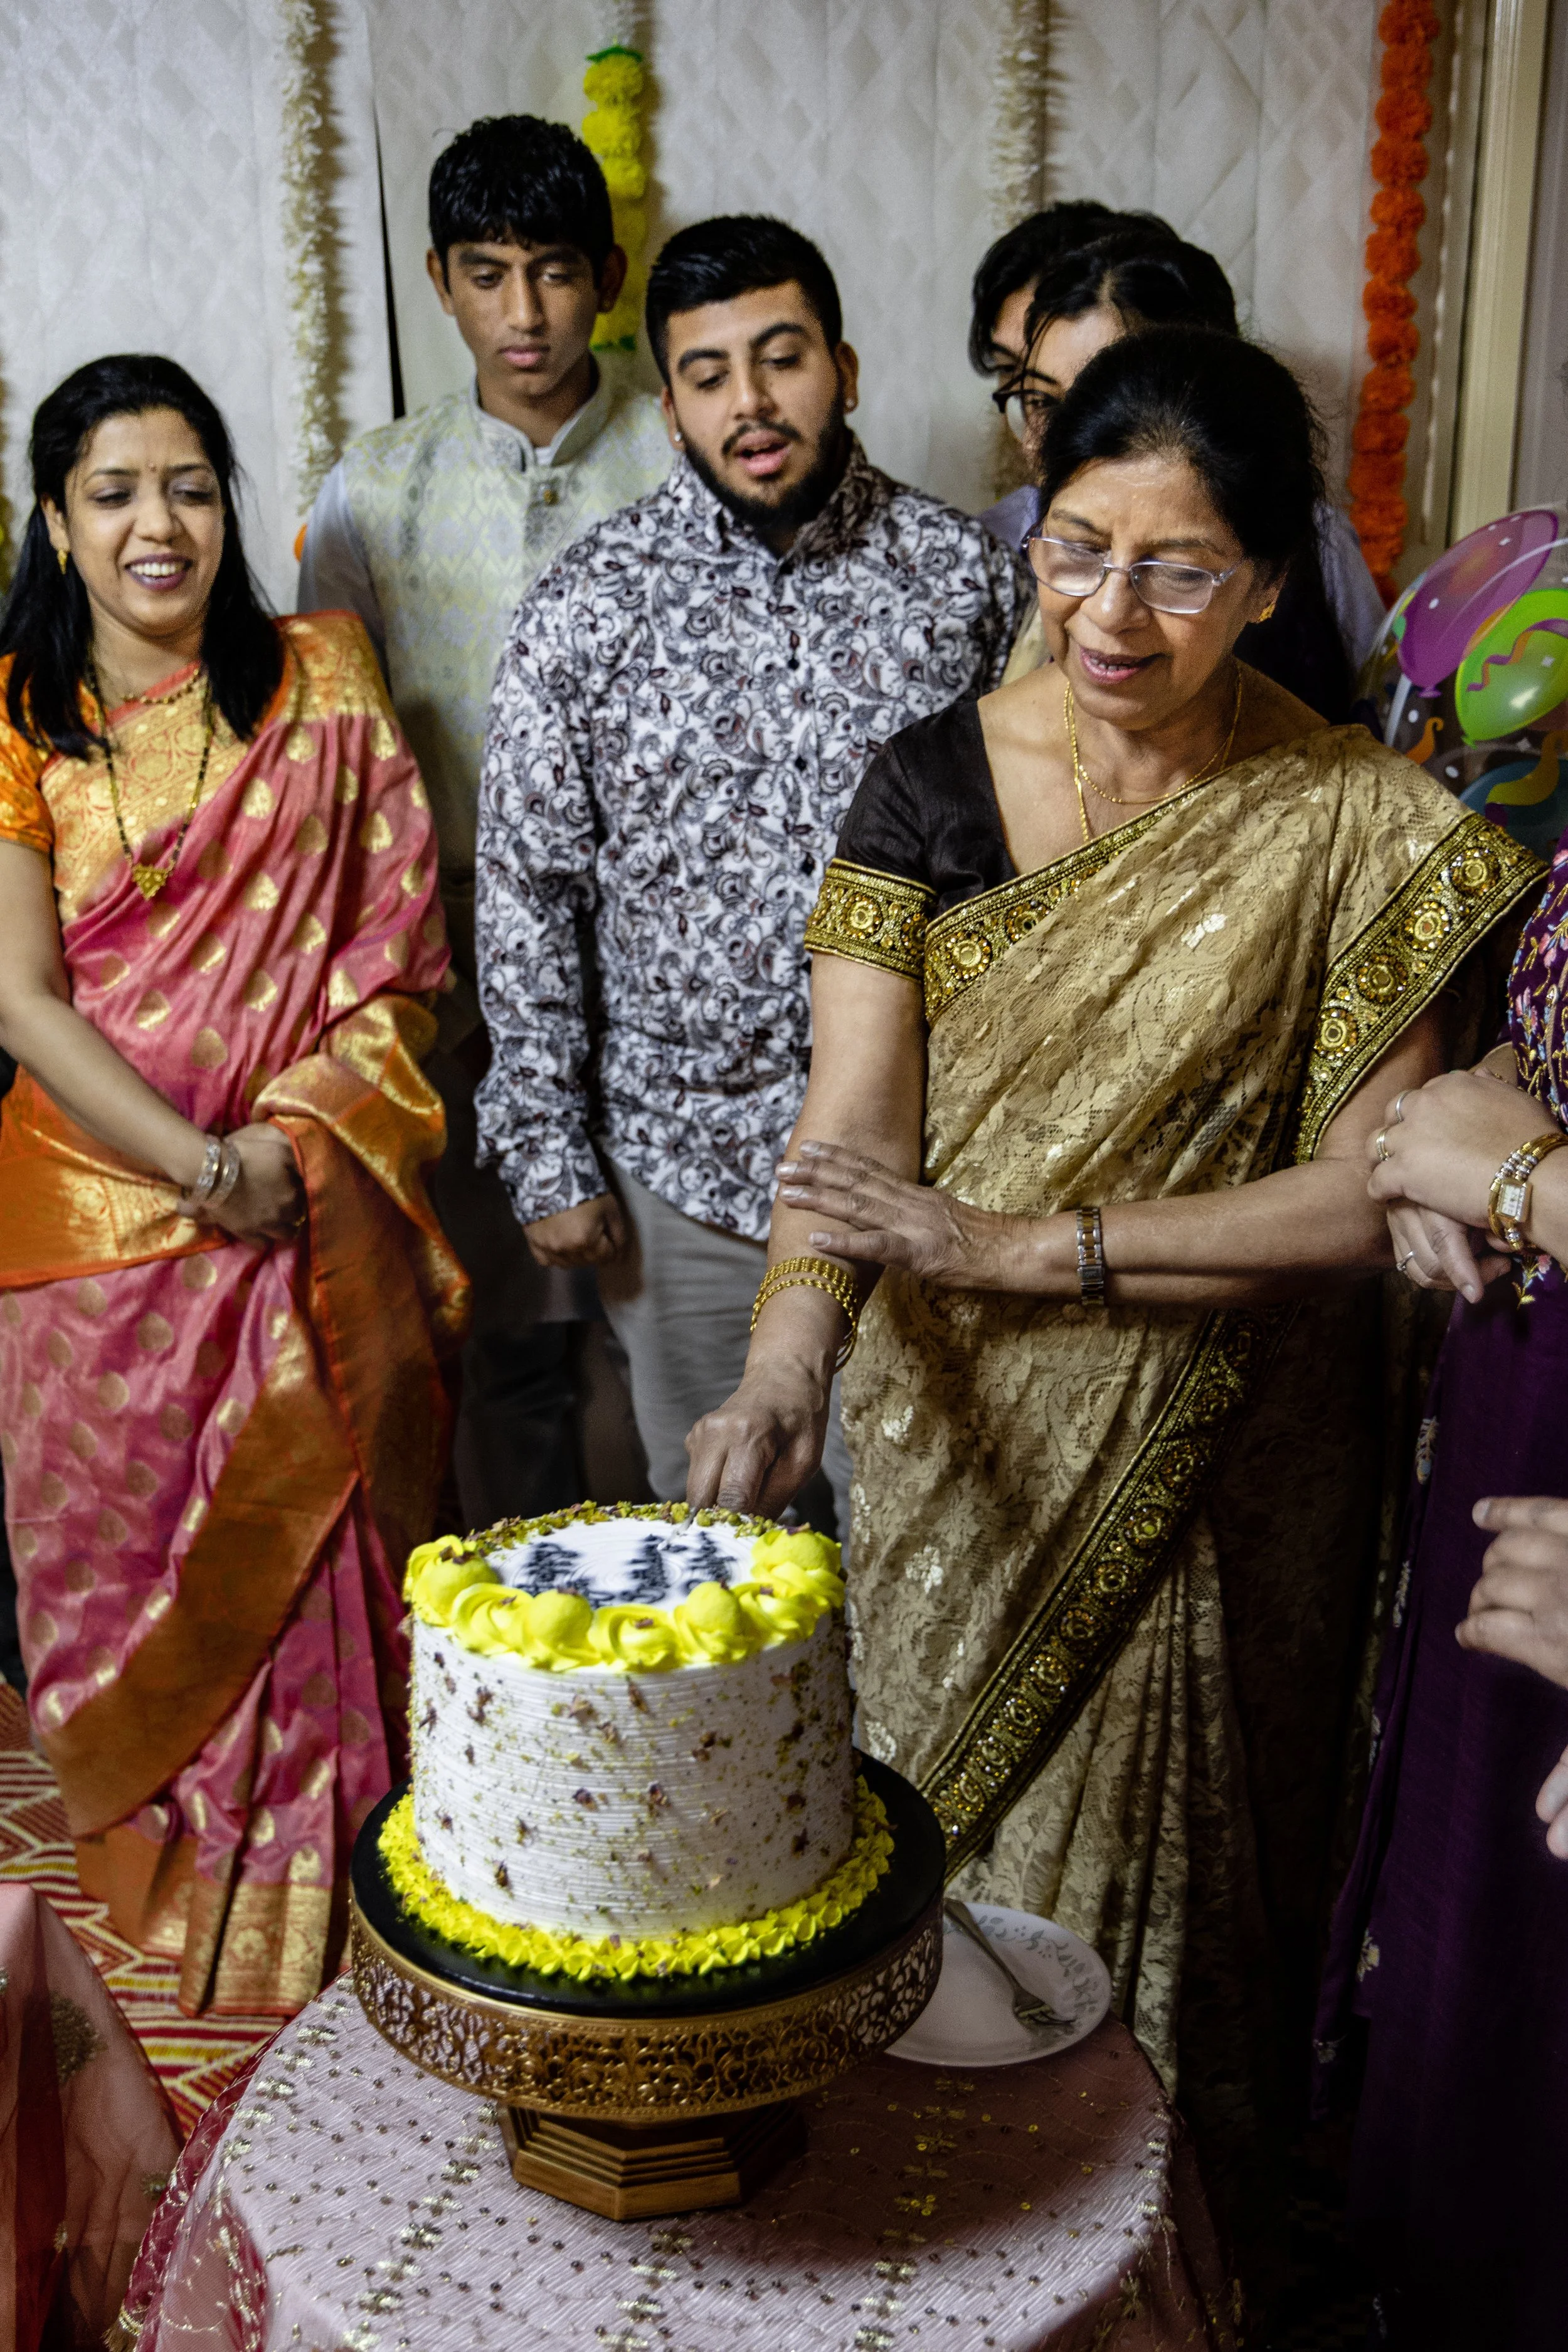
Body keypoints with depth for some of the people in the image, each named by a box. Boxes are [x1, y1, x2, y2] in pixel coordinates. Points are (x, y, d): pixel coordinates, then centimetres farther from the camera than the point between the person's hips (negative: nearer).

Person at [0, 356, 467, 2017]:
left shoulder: (324, 684, 5)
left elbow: (396, 950, 1)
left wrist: (295, 1139, -12)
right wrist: (208, 1166, -14)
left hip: (321, 1227, 0)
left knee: (314, 1568, 5)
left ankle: (319, 1954, 23)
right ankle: (151, 1916, 29)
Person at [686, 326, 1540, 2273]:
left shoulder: (1356, 828, -11)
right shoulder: (933, 777, -6)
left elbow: (1369, 1190, -15)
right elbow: (852, 1117, -15)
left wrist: (1027, 1245, -22)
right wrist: (785, 1363, -33)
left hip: (1211, 1463, -1)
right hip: (956, 1447, 2)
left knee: (1158, 1875, 15)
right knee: (935, 1841, 18)